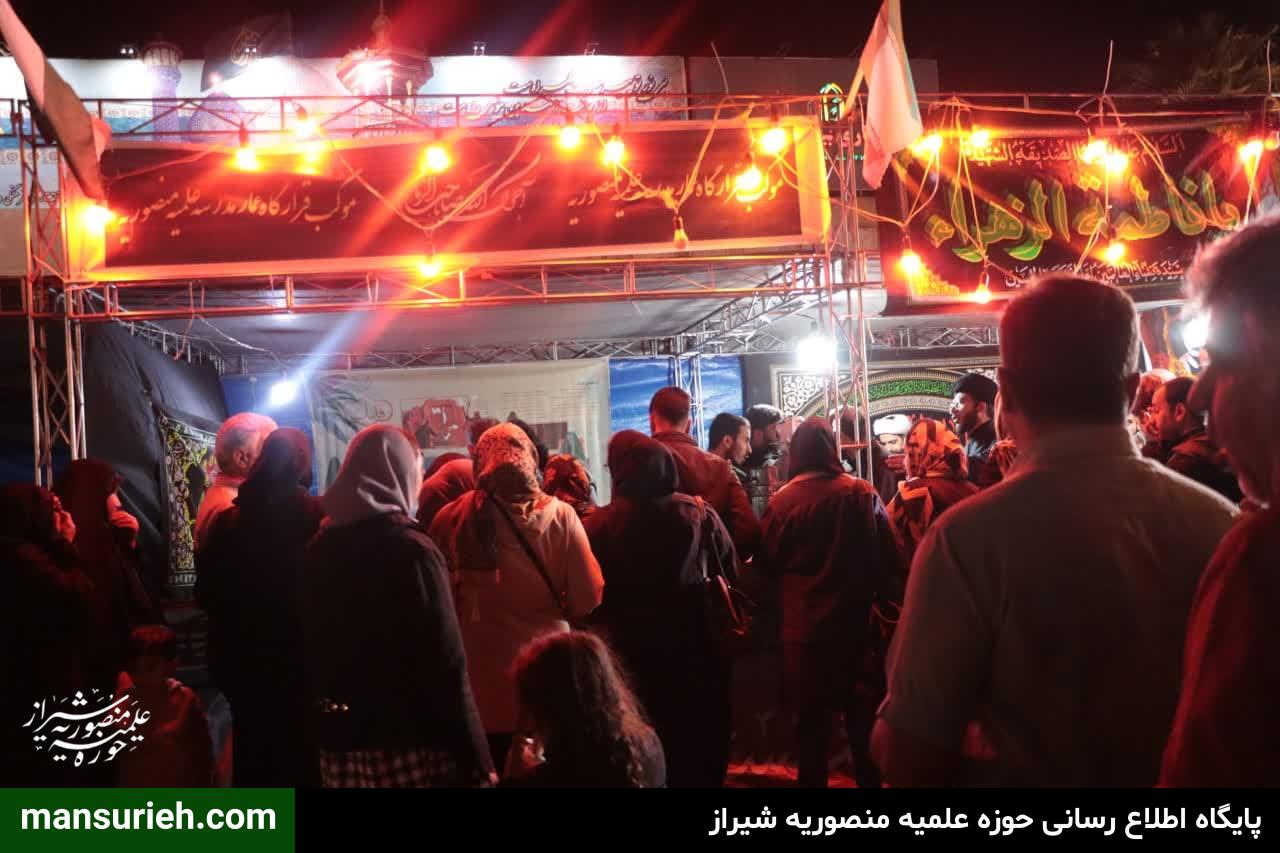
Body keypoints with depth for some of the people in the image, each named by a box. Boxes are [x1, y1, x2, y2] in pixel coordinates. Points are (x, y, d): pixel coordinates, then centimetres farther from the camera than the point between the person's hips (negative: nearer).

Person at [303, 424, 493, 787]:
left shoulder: (318, 549, 6)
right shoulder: (411, 549, -14)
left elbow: (309, 653, 14)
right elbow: (446, 667, -17)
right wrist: (475, 762, -14)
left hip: (340, 748, 6)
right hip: (410, 746, -6)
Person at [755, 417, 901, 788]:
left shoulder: (783, 501, -13)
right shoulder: (863, 494, -8)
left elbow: (766, 565, -2)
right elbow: (890, 559, -1)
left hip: (804, 629, -1)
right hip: (857, 623, 2)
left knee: (812, 722, 11)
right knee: (864, 719, 16)